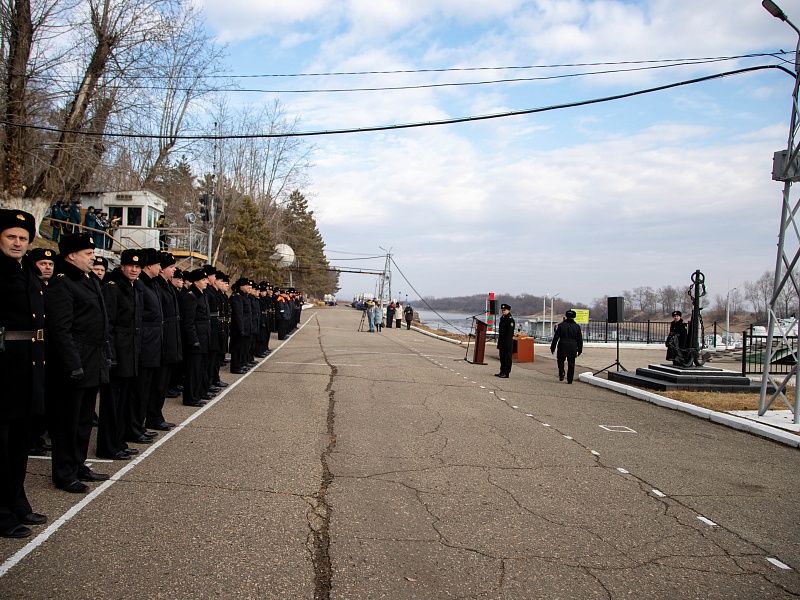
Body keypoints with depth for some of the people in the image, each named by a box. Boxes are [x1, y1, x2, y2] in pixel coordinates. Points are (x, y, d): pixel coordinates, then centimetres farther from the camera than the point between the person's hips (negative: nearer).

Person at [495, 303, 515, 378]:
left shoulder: (510, 319, -12)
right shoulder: (502, 318, 16)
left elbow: (509, 333, -17)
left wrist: (507, 343, -21)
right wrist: (499, 342, 19)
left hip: (508, 342, -9)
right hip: (502, 342, 9)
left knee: (507, 358, -4)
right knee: (502, 357, 13)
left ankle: (506, 373, -2)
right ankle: (502, 372, 20)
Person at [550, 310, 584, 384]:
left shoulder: (561, 325, -1)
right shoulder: (577, 327, 4)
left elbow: (556, 337, -1)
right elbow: (580, 340, 8)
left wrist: (552, 347, 5)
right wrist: (579, 350, 15)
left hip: (562, 347, -1)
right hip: (572, 349, 1)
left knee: (560, 360, 17)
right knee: (571, 364, 6)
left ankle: (561, 373, -6)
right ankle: (569, 380, 5)